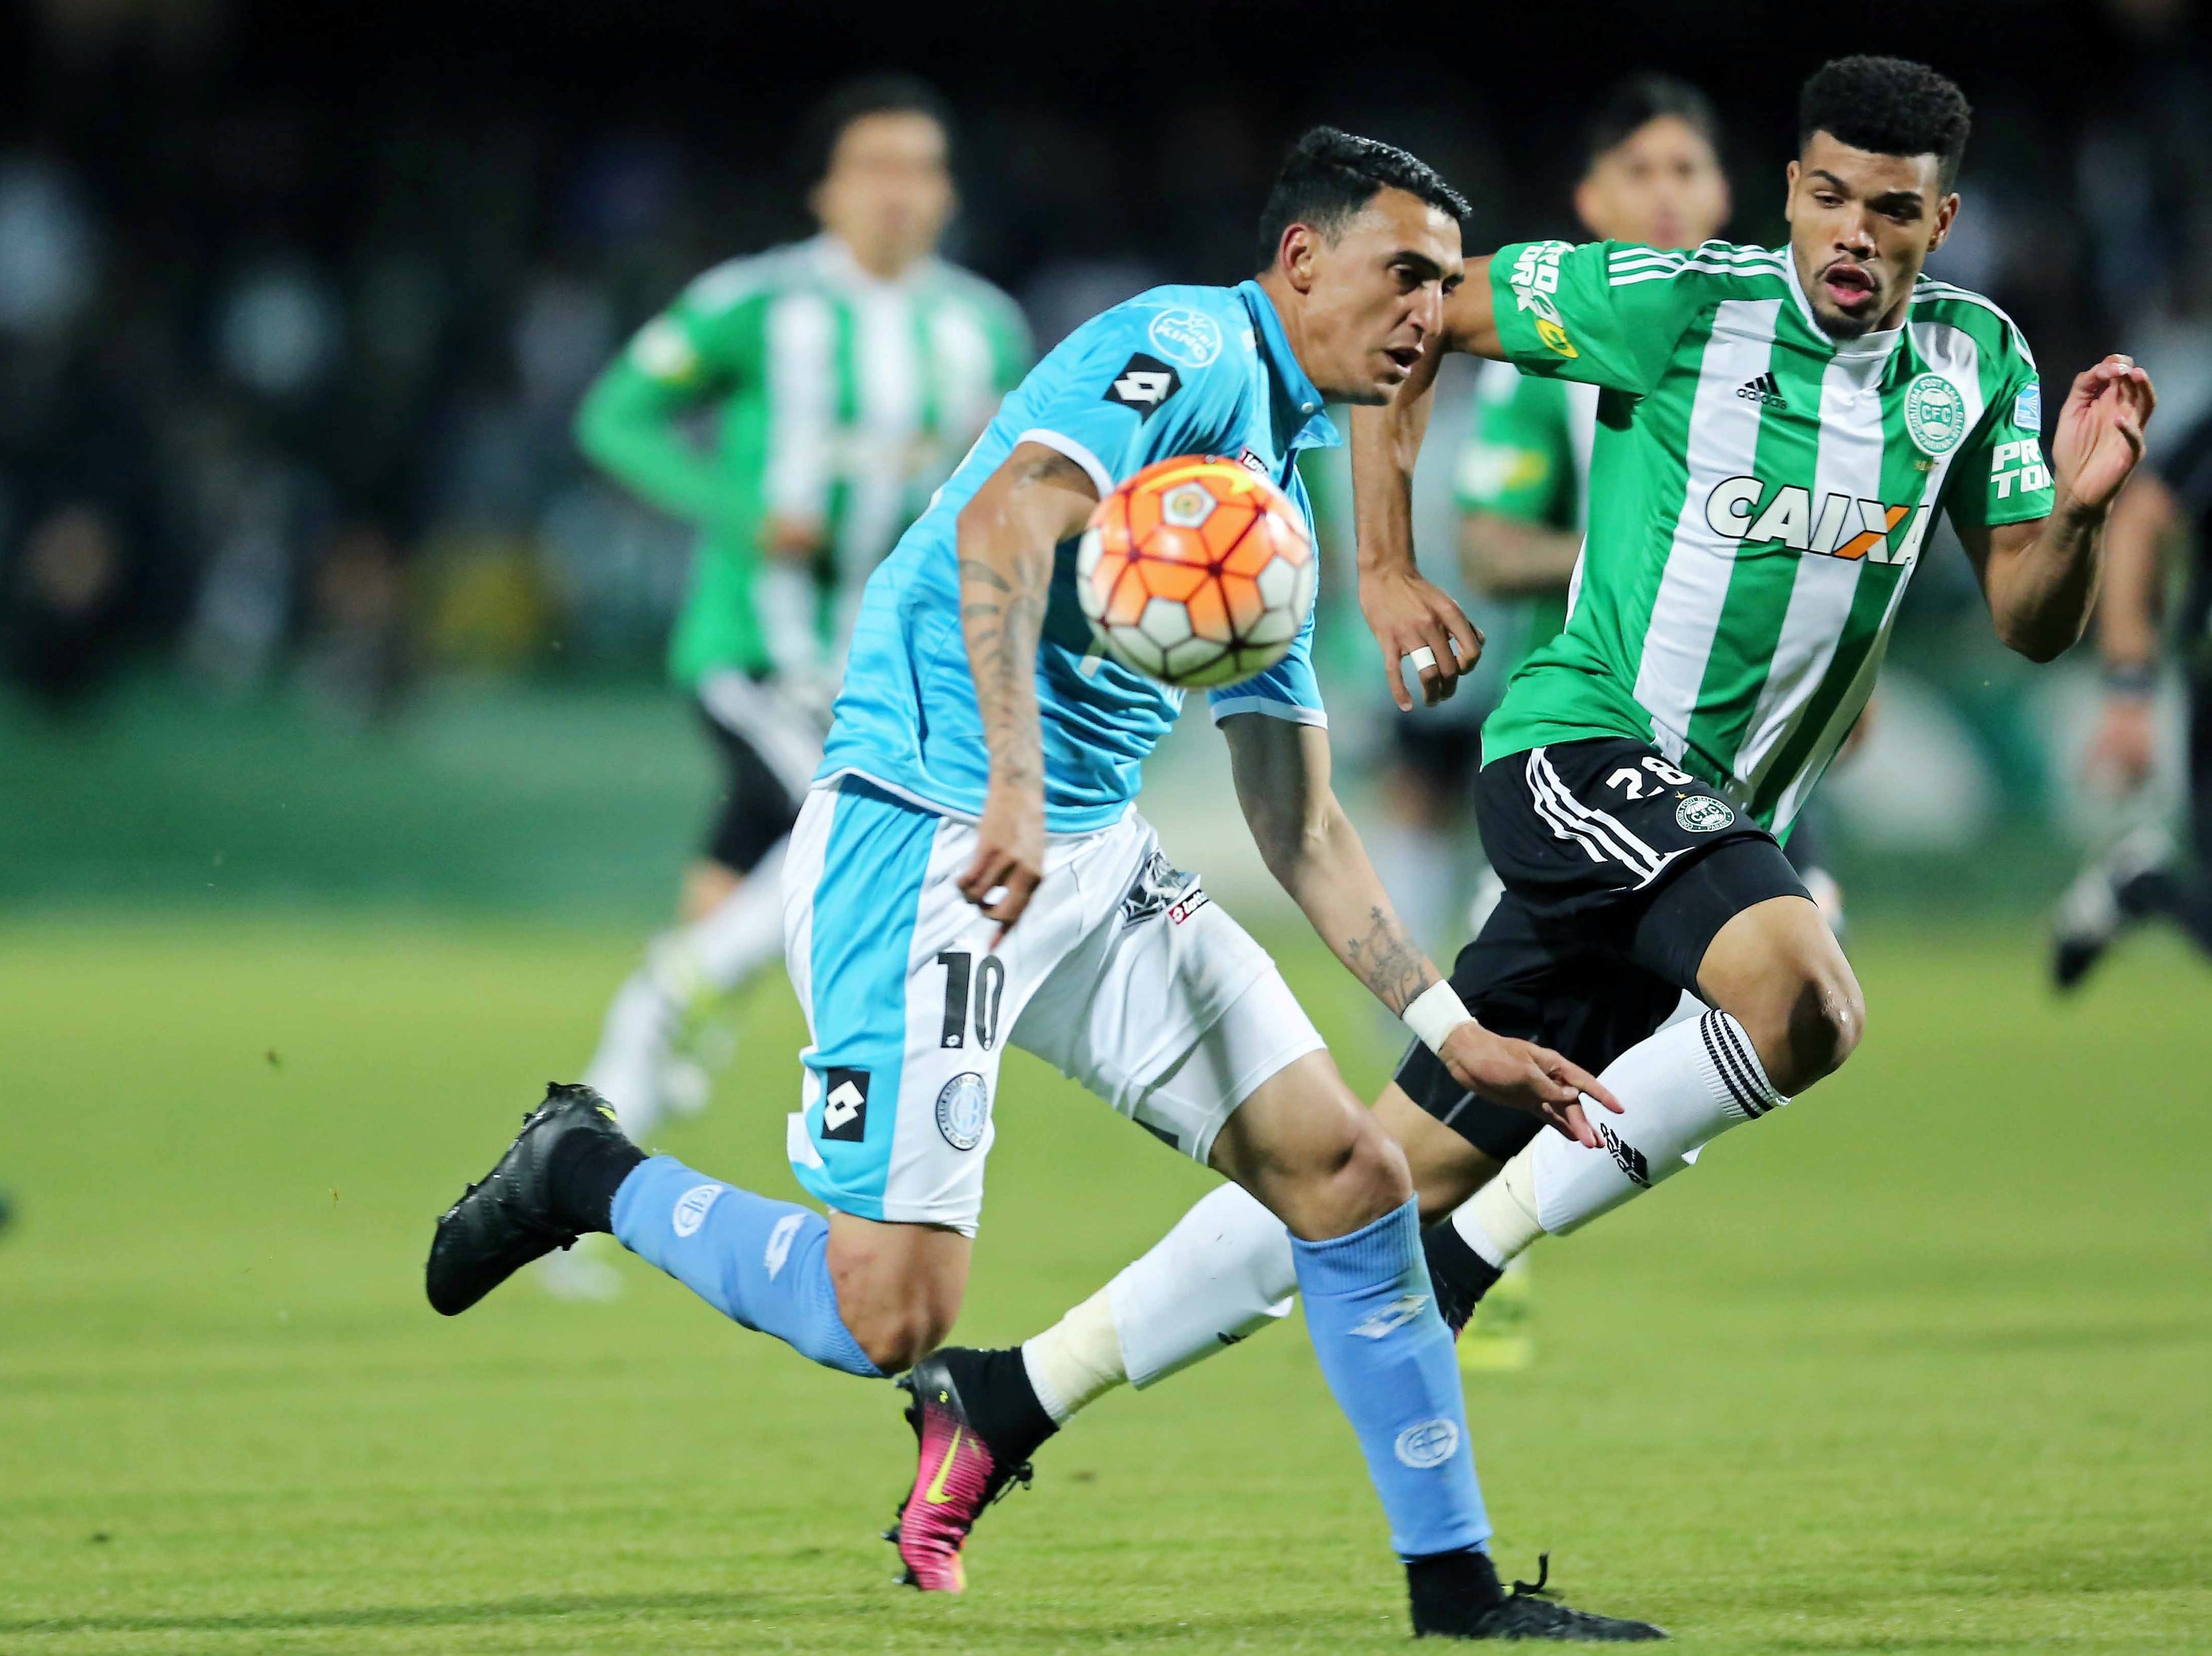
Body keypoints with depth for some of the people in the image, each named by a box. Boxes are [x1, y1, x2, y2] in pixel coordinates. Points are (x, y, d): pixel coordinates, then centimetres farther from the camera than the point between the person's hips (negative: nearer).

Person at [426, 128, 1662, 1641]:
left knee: (1352, 1175, 0)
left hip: (1095, 859, 9)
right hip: (927, 837, -9)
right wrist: (1010, 784, -34)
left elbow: (1298, 822, 24)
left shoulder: (1282, 490, 21)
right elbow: (1005, 520, -25)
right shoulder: (1191, 350, -8)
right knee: (894, 1316, -13)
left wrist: (1448, 1027, 19)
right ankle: (589, 1175, 13)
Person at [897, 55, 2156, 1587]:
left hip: (1716, 824, 6)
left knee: (1394, 1167, 4)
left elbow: (2031, 620, 7)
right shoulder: (1679, 303, -10)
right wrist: (1384, 570, -4)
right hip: (1582, 743, -6)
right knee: (1804, 999, -34)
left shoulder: (1977, 365, 6)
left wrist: (2076, 509, -13)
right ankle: (1475, 1250, -18)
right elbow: (1409, 321, -1)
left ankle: (1017, 1397, 13)